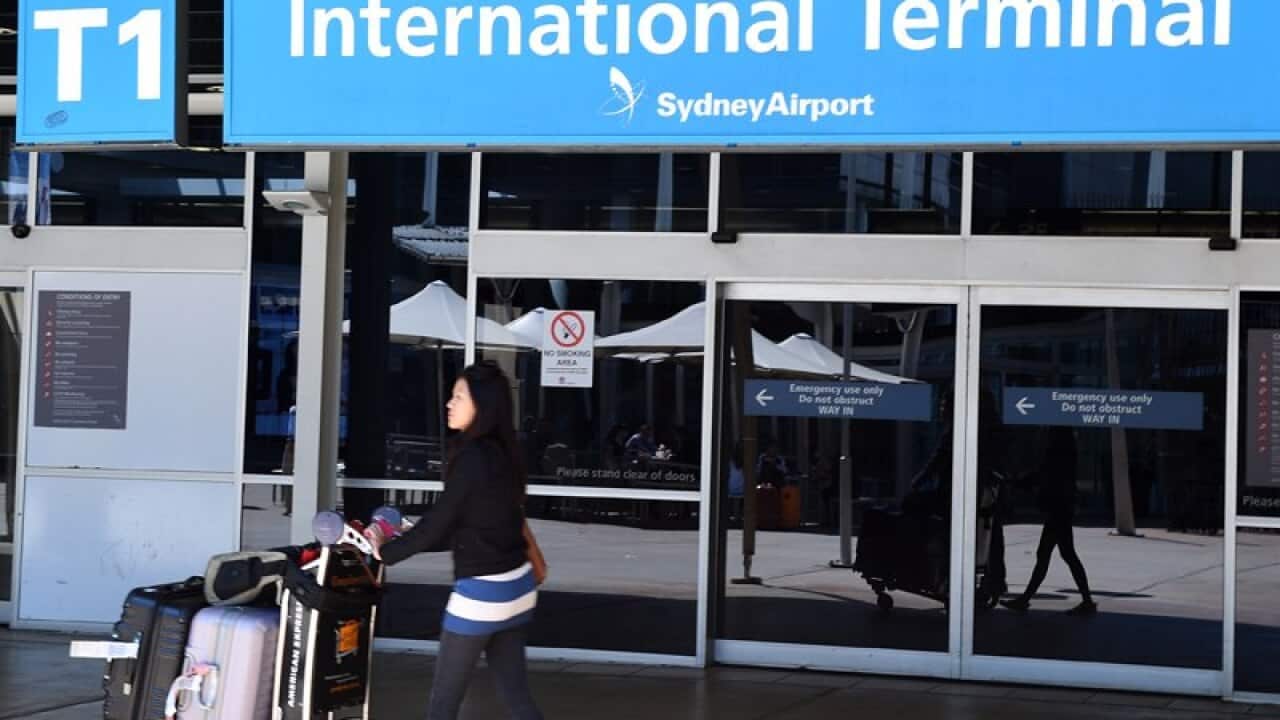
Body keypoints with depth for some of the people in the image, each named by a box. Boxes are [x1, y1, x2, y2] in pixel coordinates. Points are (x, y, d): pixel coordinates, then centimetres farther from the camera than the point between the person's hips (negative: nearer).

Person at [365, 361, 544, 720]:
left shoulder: (473, 458, -17)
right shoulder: (501, 453, 9)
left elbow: (437, 524, -13)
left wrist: (385, 551, 3)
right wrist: (401, 539, 19)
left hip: (481, 592, -9)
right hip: (515, 586, 9)